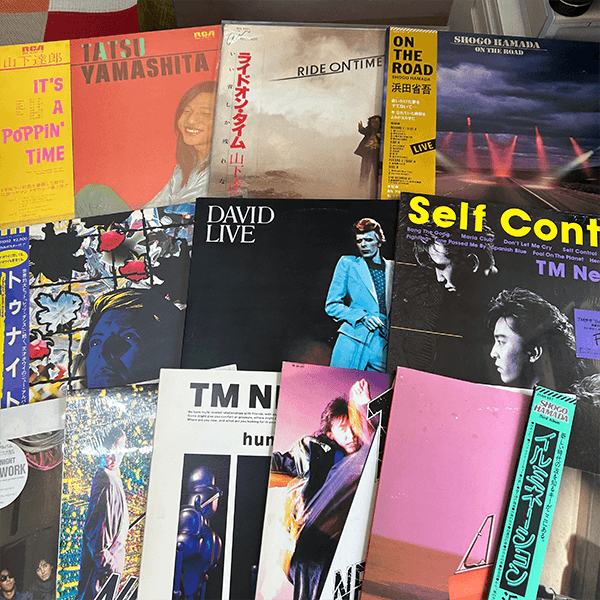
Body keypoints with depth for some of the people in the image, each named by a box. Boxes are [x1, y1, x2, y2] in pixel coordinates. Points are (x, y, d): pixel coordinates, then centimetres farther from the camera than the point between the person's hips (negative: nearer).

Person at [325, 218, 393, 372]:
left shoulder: (391, 267, 14)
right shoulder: (348, 263, 8)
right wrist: (361, 317, -8)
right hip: (353, 340, -2)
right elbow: (332, 305, 5)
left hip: (383, 345, 2)